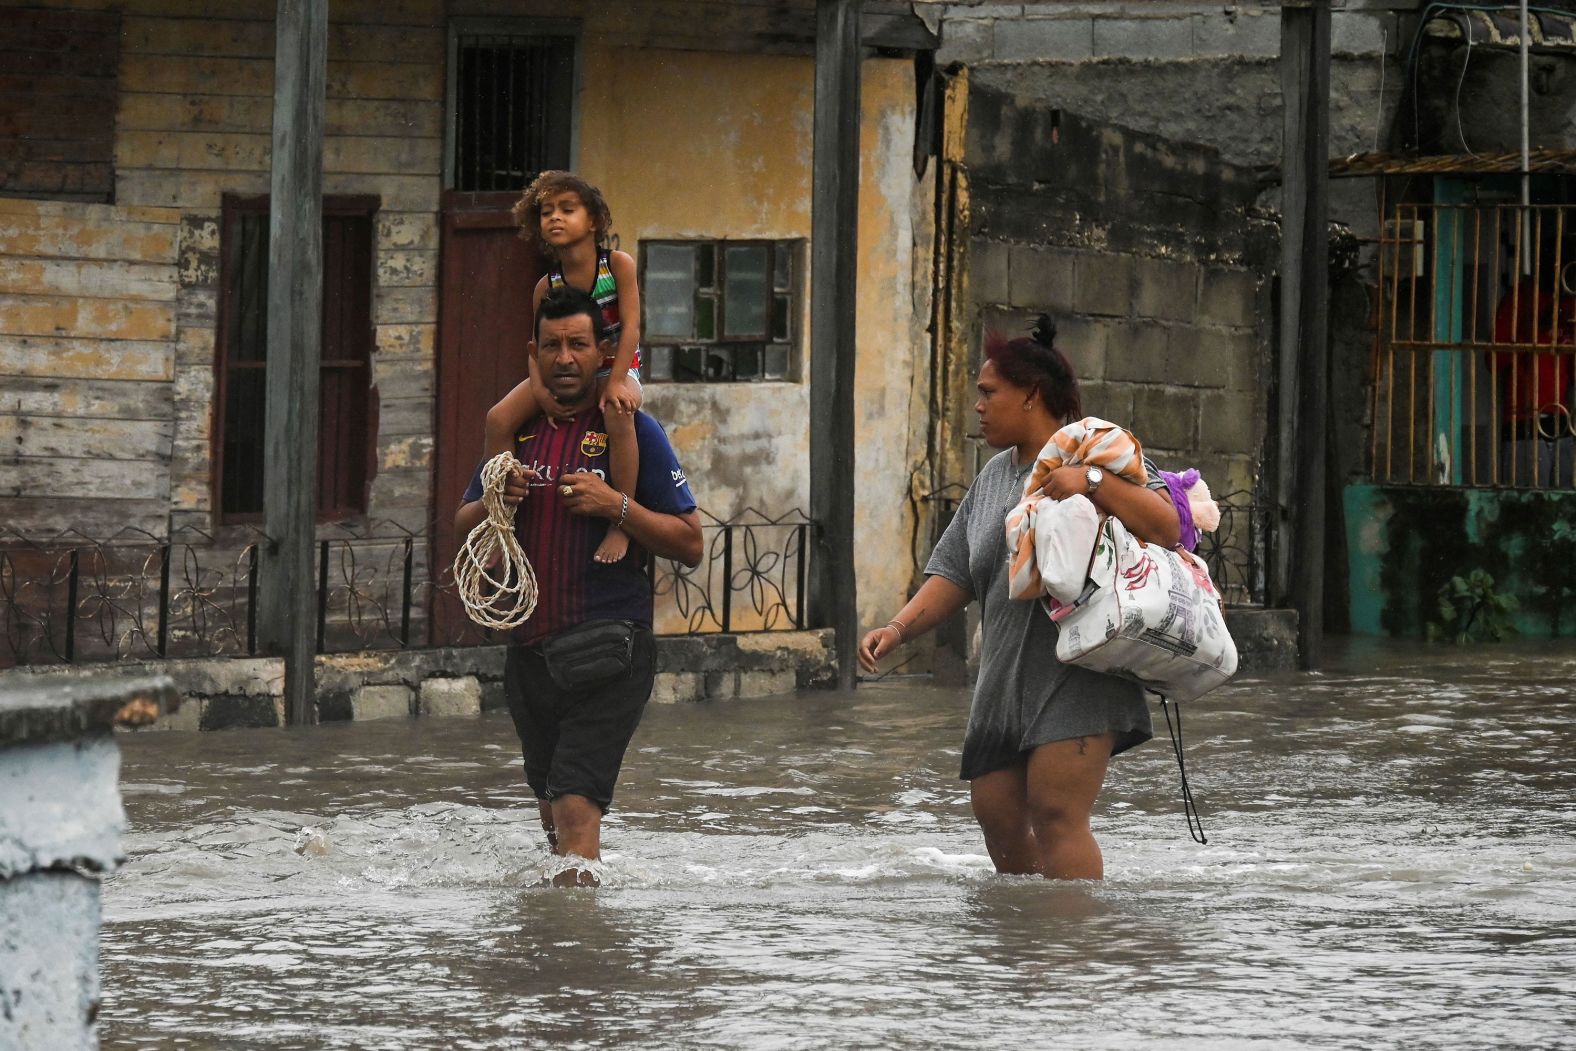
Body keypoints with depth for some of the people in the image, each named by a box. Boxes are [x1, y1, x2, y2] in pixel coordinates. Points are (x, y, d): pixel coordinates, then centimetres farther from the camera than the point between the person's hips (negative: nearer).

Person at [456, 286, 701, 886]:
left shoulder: (632, 431, -3)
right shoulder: (516, 430, 12)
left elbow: (690, 545, -4)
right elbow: (462, 529, 18)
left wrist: (616, 505, -18)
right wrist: (493, 502, -5)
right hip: (530, 649, 6)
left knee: (576, 803, -18)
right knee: (553, 813, 15)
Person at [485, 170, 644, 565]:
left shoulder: (618, 265, -12)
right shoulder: (547, 286, -3)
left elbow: (630, 327, -17)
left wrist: (616, 382, -27)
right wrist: (542, 384, -19)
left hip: (615, 369, -4)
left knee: (617, 412, -39)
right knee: (500, 418, -17)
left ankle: (621, 524, -31)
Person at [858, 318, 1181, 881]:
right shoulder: (995, 475, 20)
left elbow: (1166, 527, -15)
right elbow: (955, 574, 18)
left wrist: (1091, 482, -24)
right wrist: (899, 628, 3)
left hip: (1080, 671, -8)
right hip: (1006, 676, 8)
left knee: (1056, 815, -17)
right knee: (996, 814, 6)